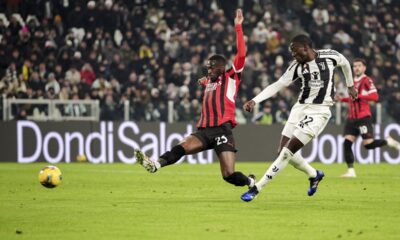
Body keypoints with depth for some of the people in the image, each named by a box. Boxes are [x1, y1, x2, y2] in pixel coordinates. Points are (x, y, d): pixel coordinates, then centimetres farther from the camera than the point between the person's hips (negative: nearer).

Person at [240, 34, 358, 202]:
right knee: (283, 151, 2)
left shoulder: (329, 56, -7)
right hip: (300, 108, 6)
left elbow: (345, 63, 15)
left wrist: (350, 85, 29)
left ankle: (256, 189, -11)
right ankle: (314, 174, 29)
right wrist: (254, 101, -10)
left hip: (318, 112, -5)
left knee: (287, 152, -12)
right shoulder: (297, 66, 2)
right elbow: (277, 85, 0)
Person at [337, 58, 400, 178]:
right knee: (347, 143, -6)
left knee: (368, 144, -10)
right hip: (352, 117, 7)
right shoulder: (353, 81, 17)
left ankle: (389, 142, 16)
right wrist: (342, 99, 13)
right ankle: (351, 171, -3)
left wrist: (358, 96, -23)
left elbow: (375, 96, -18)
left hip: (363, 117, -7)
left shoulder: (367, 80, -7)